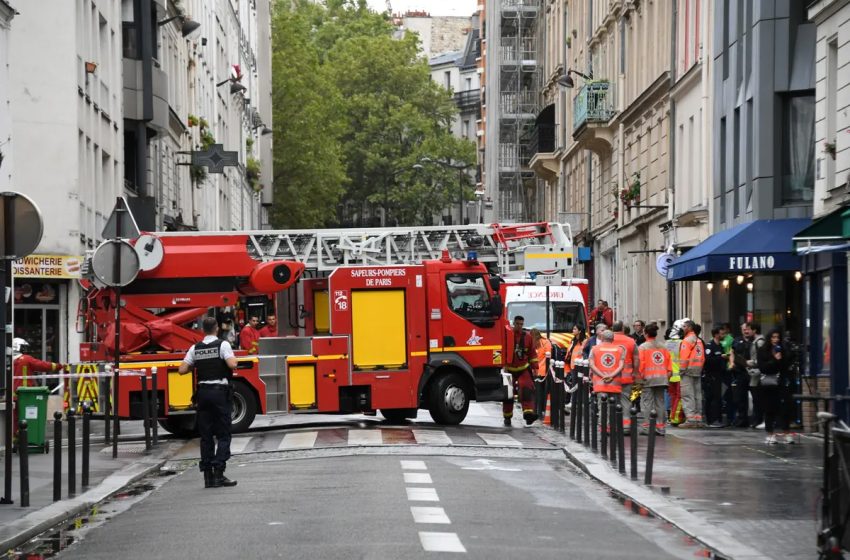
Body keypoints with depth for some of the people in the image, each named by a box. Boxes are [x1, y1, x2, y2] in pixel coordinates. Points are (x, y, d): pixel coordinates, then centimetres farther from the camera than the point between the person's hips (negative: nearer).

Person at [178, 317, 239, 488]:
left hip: (203, 392, 4)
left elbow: (182, 370, 1)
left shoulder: (195, 348, 5)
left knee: (206, 436, 8)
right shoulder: (223, 345, -6)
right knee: (223, 435, 1)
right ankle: (219, 472, -10)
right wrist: (233, 358, 2)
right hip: (220, 392, -4)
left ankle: (208, 475, 7)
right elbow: (232, 364, -20)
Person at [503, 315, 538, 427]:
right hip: (509, 369, -1)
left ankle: (528, 413, -31)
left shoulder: (527, 337, 3)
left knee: (527, 389, -19)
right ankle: (507, 418, 16)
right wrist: (504, 365, -13)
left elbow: (532, 353, 11)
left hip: (523, 369, 1)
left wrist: (534, 367, 8)